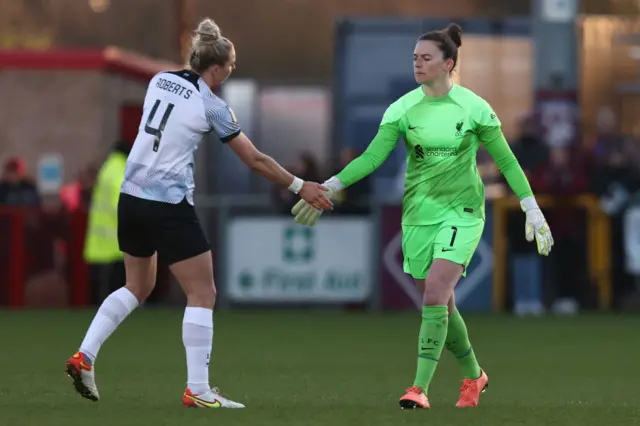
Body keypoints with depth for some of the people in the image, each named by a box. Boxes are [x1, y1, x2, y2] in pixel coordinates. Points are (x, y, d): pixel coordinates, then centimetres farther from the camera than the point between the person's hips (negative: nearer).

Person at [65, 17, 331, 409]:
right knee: (203, 293, 1)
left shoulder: (159, 81, 6)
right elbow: (255, 160, -6)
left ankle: (84, 357, 12)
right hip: (169, 207, -7)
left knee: (137, 287, 23)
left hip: (132, 197, 7)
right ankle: (198, 391, -4)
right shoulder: (211, 106, -11)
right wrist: (300, 187, 3)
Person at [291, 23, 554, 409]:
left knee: (435, 296, -19)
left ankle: (420, 387, -18)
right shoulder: (403, 109, -1)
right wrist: (331, 186, -16)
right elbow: (372, 157, -5)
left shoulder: (474, 108, -6)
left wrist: (533, 210, 0)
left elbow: (506, 161, 1)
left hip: (461, 213, -4)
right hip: (418, 214, 4)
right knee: (442, 305, 9)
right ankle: (474, 376, 31)